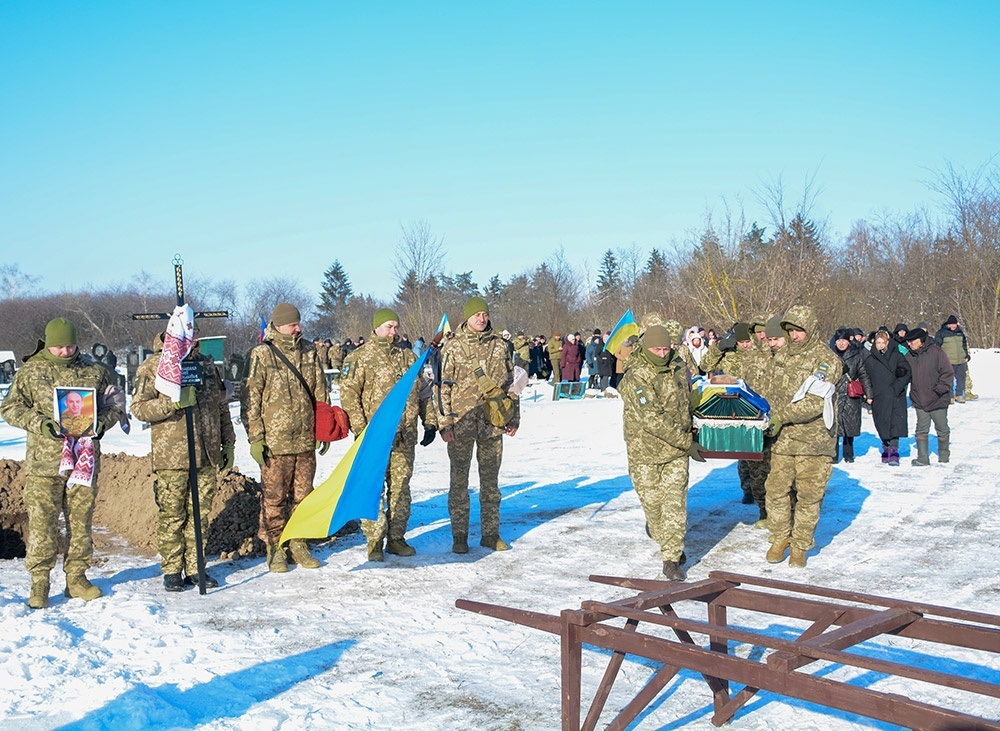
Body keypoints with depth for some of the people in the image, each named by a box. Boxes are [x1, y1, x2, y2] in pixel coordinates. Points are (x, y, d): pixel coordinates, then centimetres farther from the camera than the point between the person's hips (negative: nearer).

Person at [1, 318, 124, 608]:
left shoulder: (94, 372, 8)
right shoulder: (29, 372, 4)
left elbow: (115, 400, 16)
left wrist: (104, 421, -5)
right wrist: (39, 423, -12)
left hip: (85, 459, 2)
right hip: (44, 461, -2)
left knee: (81, 520, 7)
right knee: (42, 522, -4)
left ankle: (76, 577, 19)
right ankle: (39, 583, 5)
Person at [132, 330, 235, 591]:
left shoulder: (207, 364, 14)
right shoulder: (153, 366, -2)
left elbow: (221, 406, 20)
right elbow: (139, 408, -9)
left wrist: (228, 443, 17)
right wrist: (173, 402, -22)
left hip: (207, 454, 5)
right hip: (171, 456, -5)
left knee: (200, 513, 8)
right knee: (171, 516, 0)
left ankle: (194, 568, 17)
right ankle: (171, 571, 11)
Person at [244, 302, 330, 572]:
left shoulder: (309, 352, 9)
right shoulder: (262, 354, -4)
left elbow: (320, 393, 15)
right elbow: (252, 399, -4)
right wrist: (255, 438, -8)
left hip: (305, 439, 4)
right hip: (274, 440, -4)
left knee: (303, 495, 10)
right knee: (274, 497, 2)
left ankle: (298, 545, 22)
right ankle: (275, 549, 13)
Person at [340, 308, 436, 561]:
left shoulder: (408, 356, 13)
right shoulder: (362, 357, -1)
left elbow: (423, 392, 19)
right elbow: (349, 393, -5)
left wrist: (430, 422, 12)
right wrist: (360, 428, -13)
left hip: (405, 436, 5)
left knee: (401, 486, 9)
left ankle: (396, 538, 18)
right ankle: (375, 542, 3)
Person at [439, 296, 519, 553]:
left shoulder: (499, 346, 8)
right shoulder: (453, 347, -1)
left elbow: (510, 383, 13)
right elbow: (444, 386, -3)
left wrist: (514, 418, 10)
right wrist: (445, 423, -9)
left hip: (493, 423, 3)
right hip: (461, 423, -3)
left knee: (491, 480, 10)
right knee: (459, 480, 4)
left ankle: (491, 533, 19)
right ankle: (459, 536, 12)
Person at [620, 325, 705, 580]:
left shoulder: (679, 367, 1)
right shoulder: (635, 378, -19)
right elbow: (653, 419, -23)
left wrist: (689, 433, 24)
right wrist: (686, 442, -21)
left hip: (677, 452, 4)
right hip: (645, 449, -4)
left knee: (675, 503, -2)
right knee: (652, 500, 10)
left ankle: (671, 559, 2)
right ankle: (658, 531, 42)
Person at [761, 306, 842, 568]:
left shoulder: (827, 359, -7)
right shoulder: (781, 357, 11)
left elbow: (815, 401, -16)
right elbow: (768, 390, 18)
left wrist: (783, 415, -18)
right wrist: (771, 418, 2)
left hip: (814, 440, -4)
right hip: (782, 438, 4)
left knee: (808, 495, 3)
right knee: (776, 490, 5)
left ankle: (800, 546, 16)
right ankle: (779, 538, 22)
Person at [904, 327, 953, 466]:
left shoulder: (935, 352, -11)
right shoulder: (909, 355, 3)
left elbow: (948, 373, -9)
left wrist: (940, 389, -15)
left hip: (938, 400, -3)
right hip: (919, 401, 4)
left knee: (942, 429, 10)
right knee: (922, 430, 1)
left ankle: (944, 457, 25)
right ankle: (922, 458, 4)